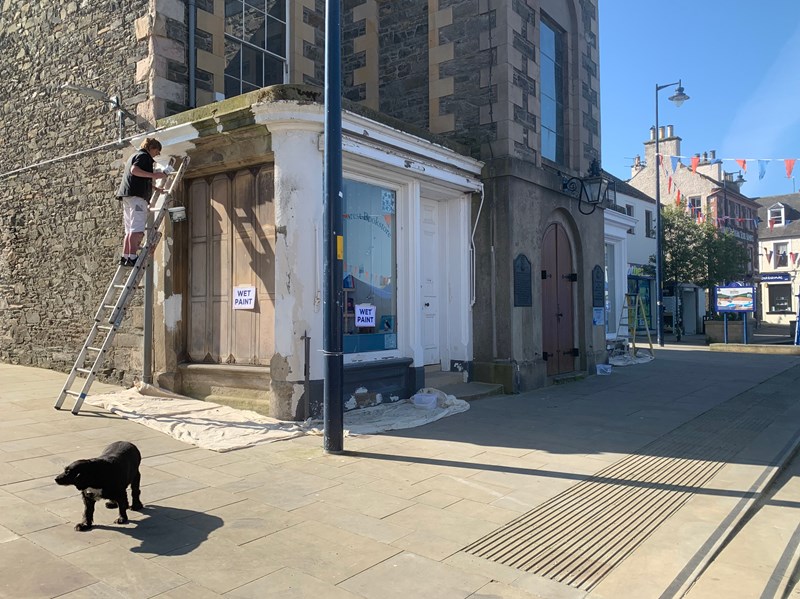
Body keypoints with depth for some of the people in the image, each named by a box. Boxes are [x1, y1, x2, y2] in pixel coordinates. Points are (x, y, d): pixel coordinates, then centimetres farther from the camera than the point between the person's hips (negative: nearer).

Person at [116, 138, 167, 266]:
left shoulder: (134, 156, 32)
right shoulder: (144, 156, 0)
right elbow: (134, 170, -19)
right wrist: (153, 175, -21)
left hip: (127, 196, 10)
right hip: (137, 195, -10)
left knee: (130, 230, 8)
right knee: (137, 229, -17)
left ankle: (125, 257, 4)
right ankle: (132, 257, -24)